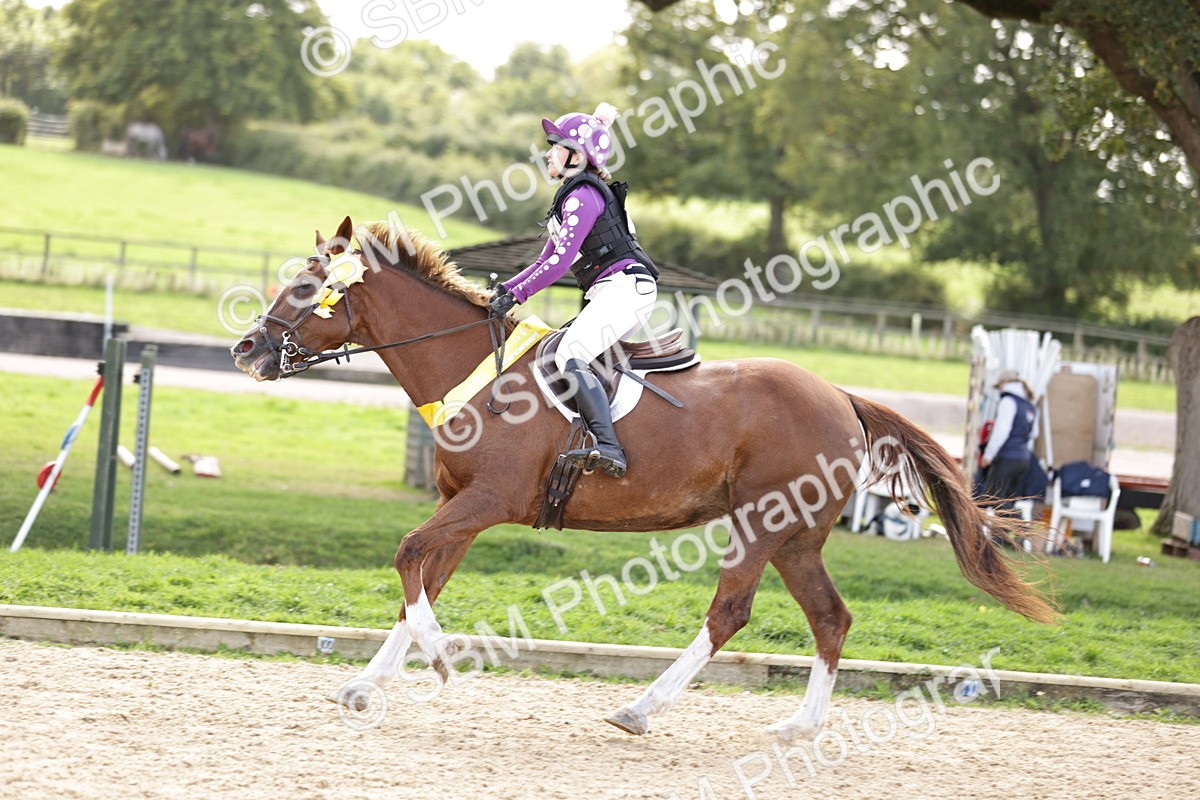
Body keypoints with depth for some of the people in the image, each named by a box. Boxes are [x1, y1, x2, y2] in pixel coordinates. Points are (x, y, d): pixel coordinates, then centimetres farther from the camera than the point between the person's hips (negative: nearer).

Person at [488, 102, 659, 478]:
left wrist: (516, 295, -13)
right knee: (548, 353, 15)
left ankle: (608, 448, -43)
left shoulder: (584, 196, -10)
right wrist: (504, 289, 13)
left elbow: (561, 261, -18)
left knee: (570, 355, -28)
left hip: (624, 288, -11)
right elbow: (546, 261, 23)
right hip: (610, 293, 11)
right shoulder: (572, 196, 21)